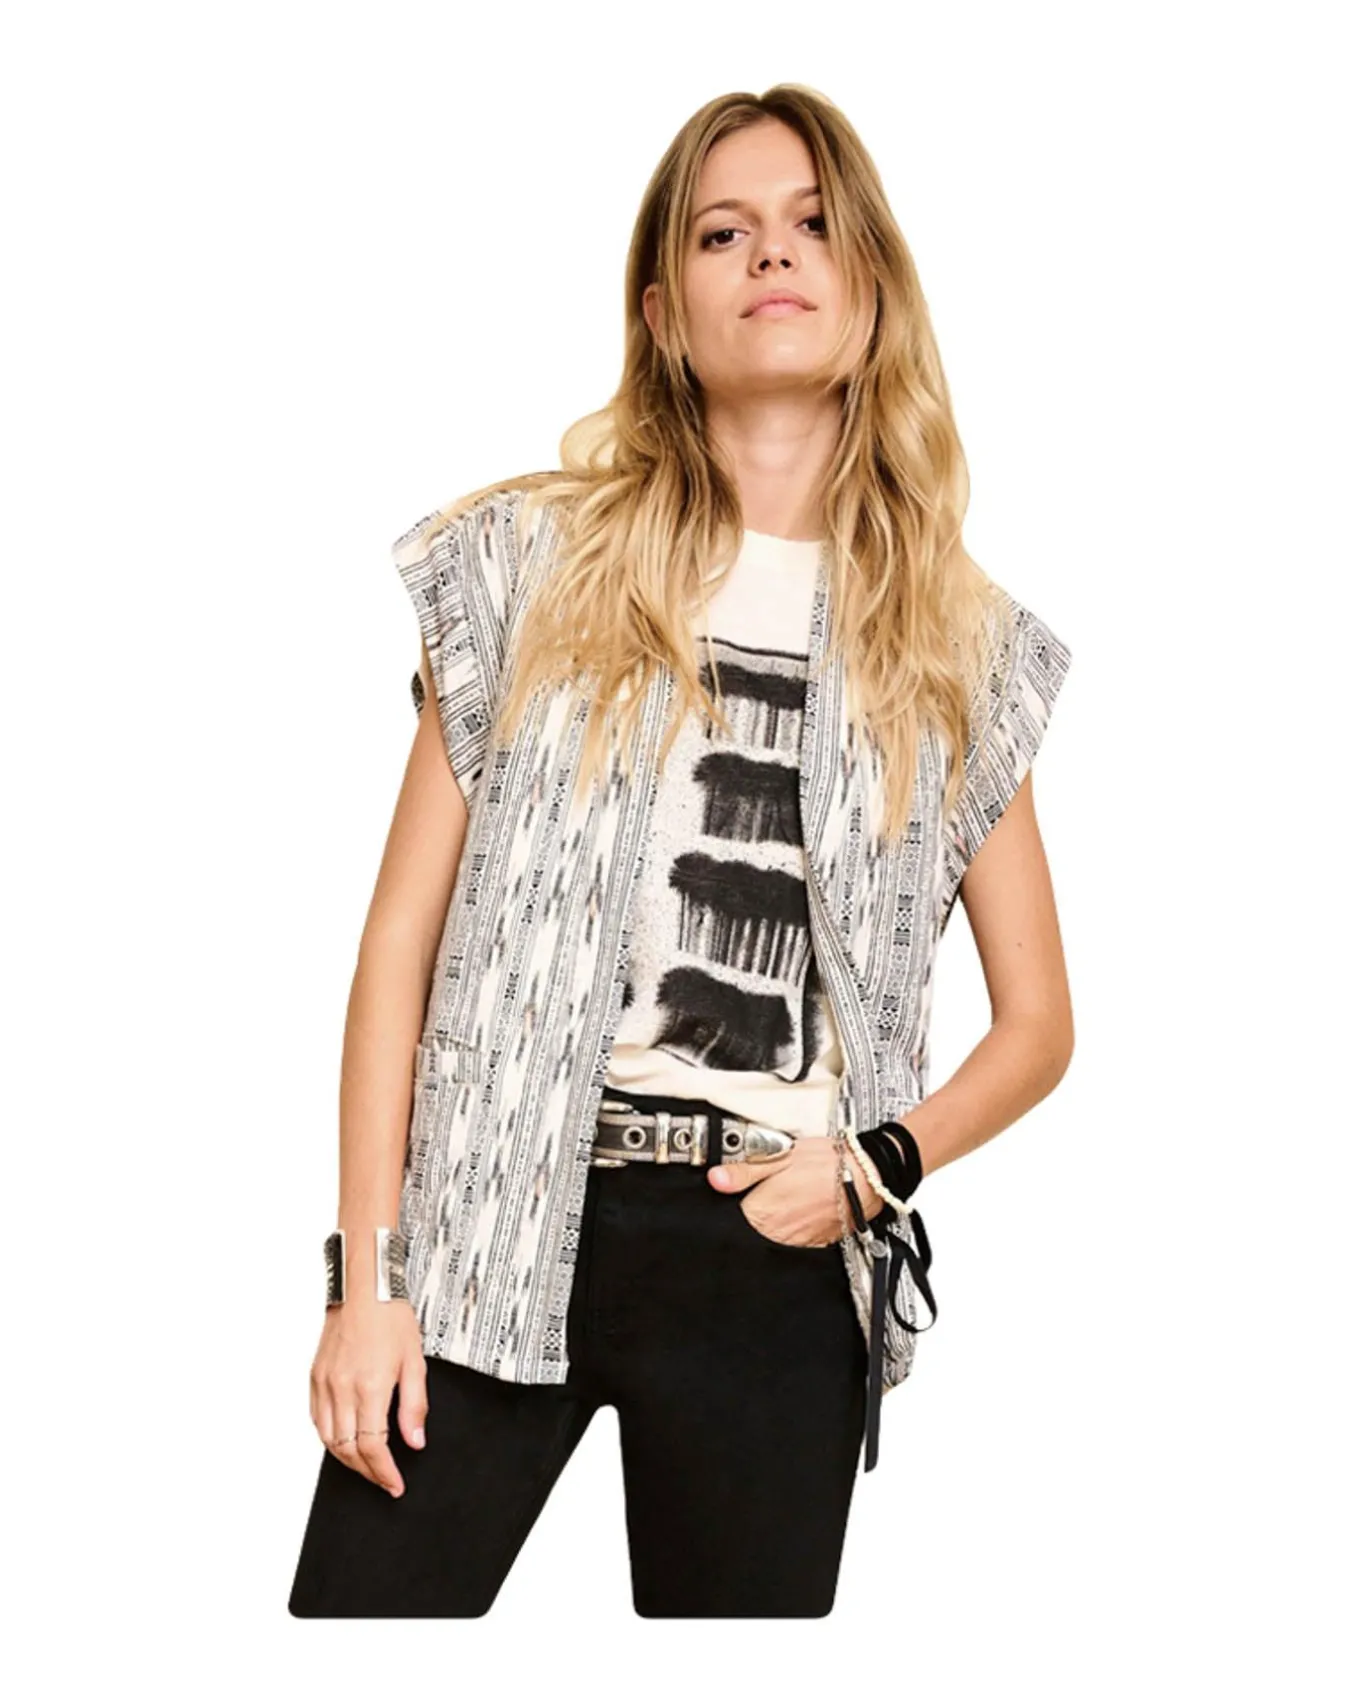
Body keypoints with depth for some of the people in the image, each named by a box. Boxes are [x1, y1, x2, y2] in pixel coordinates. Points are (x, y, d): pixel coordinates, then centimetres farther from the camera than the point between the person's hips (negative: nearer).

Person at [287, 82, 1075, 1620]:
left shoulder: (959, 647, 8)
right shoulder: (535, 564, 4)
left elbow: (1038, 1019, 13)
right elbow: (402, 935, 1)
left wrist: (877, 1163, -5)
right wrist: (367, 1280, -4)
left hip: (778, 1267, 2)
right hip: (499, 1235, -1)